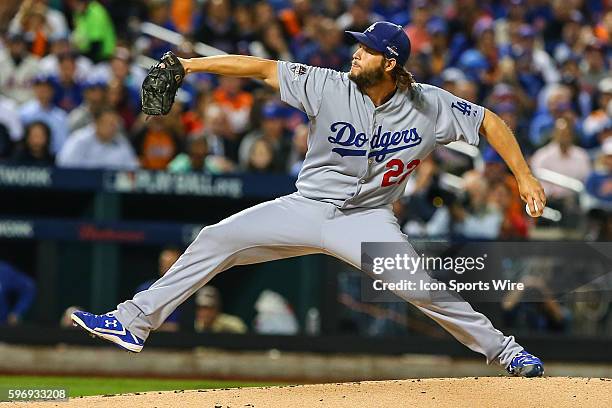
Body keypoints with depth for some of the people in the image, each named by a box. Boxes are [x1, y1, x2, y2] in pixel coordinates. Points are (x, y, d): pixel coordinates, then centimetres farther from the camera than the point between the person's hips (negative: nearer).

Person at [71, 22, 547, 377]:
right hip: (307, 209, 2)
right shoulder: (331, 88, -12)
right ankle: (134, 322, -2)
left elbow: (490, 121, -3)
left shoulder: (430, 107, -12)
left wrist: (525, 177, -9)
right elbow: (266, 69, -12)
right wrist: (190, 64, -18)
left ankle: (503, 349, -3)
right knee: (216, 240, -8)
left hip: (366, 220, -2)